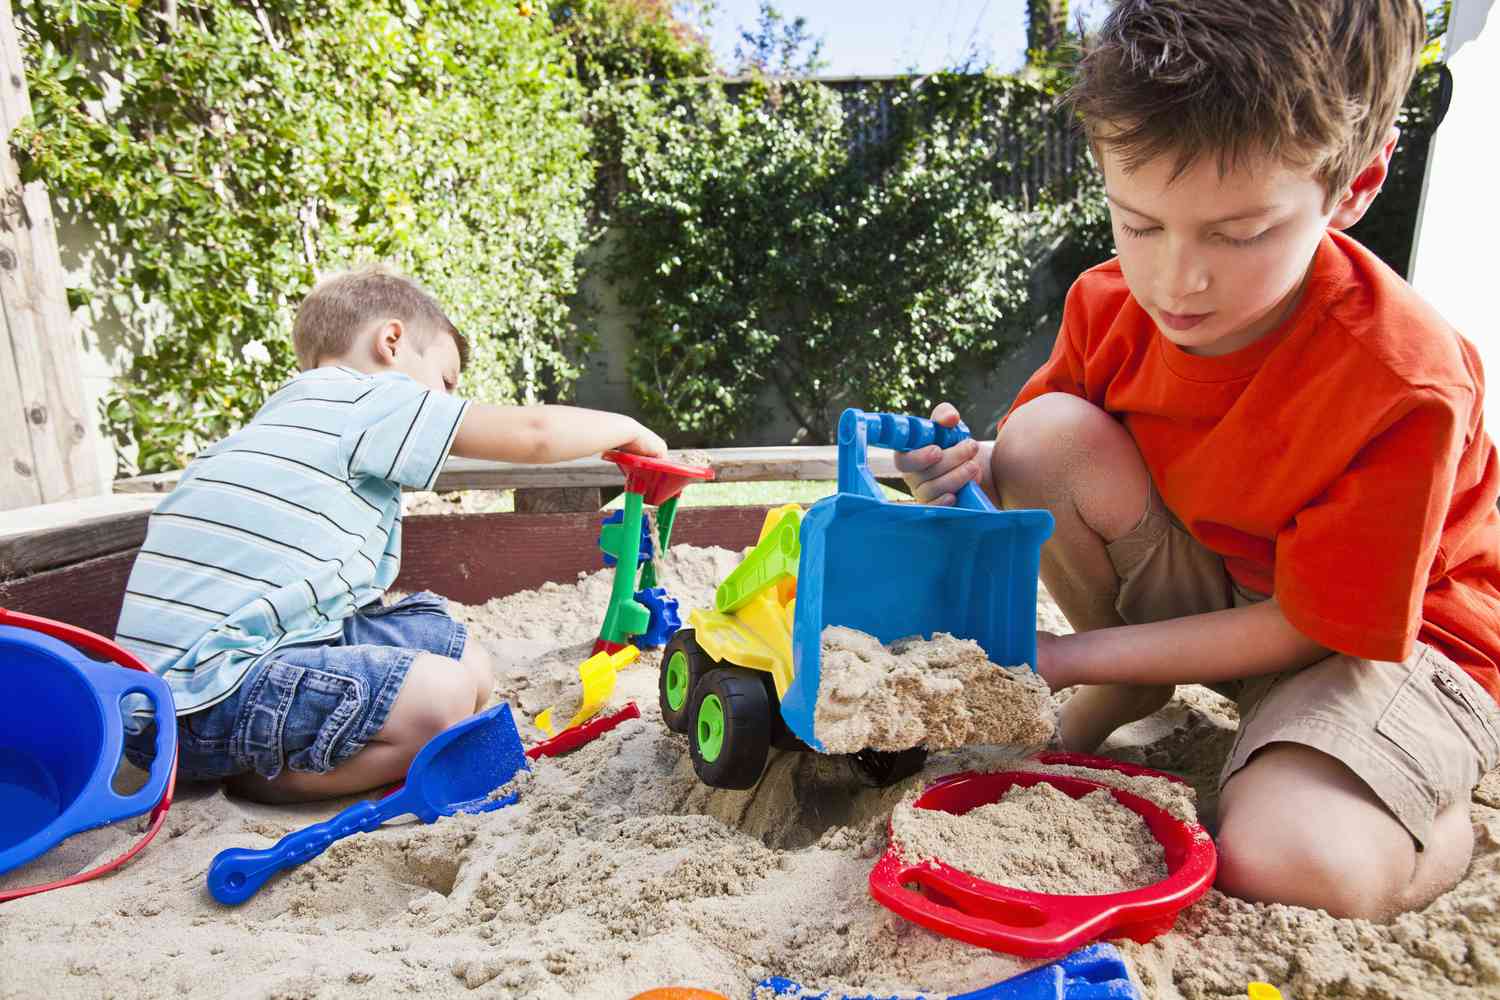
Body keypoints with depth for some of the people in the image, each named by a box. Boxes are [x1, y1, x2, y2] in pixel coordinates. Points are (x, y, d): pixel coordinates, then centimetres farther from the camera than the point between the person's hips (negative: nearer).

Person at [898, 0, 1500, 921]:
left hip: (1397, 632, -4)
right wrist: (978, 472, -25)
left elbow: (1306, 625, -22)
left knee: (1286, 861, -33)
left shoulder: (1407, 384, -29)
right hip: (1212, 596, 5)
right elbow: (1050, 464, 0)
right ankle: (1125, 700, -1)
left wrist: (1064, 657, -26)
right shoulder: (1111, 304, -17)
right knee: (1048, 432, -23)